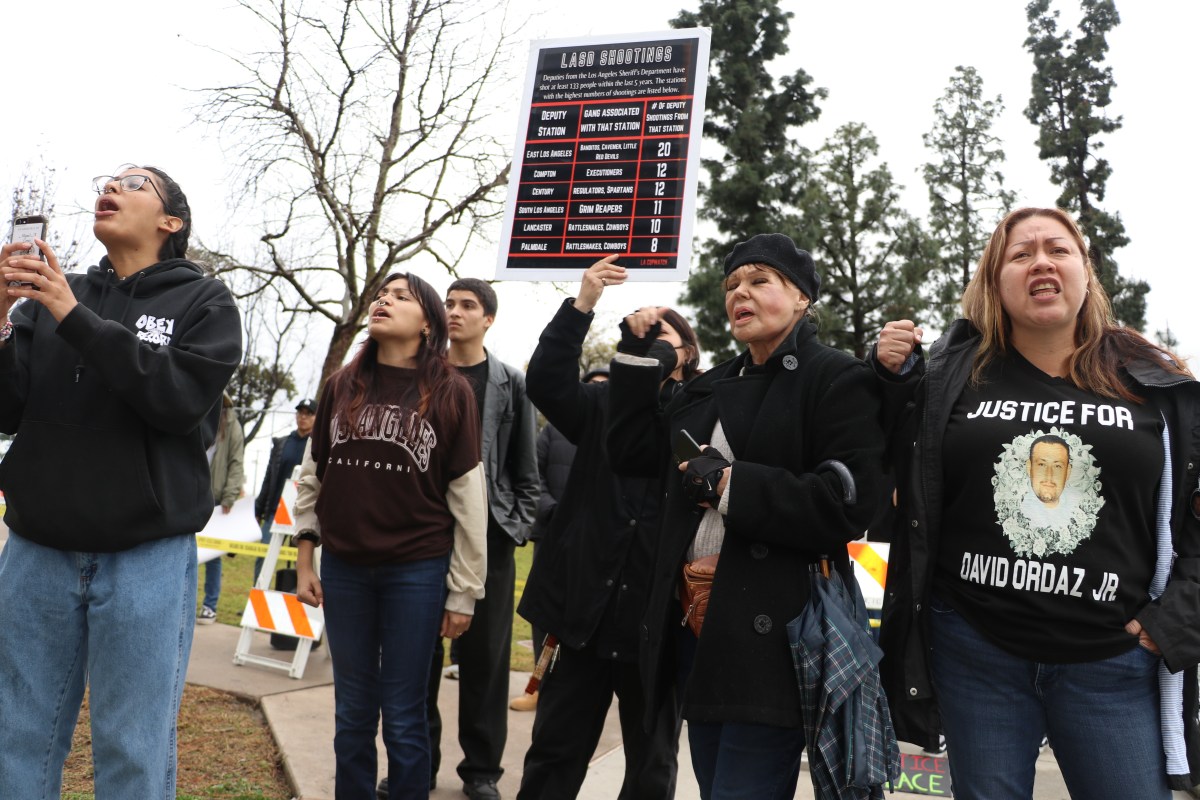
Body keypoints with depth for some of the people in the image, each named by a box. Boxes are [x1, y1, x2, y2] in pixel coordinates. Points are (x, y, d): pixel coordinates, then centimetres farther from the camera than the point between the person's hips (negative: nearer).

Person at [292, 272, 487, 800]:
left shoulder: (450, 393, -4)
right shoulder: (342, 385, 5)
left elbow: (468, 497, -4)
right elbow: (313, 477, 11)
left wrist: (464, 591, -4)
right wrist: (304, 562, 8)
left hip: (416, 572, -3)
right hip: (343, 568, 3)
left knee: (403, 717, 6)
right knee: (352, 713, 14)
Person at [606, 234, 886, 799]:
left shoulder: (838, 380, -6)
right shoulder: (711, 388, 17)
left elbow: (849, 504, -18)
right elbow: (631, 448, 15)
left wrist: (729, 484, -17)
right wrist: (636, 352, 10)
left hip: (772, 633, -7)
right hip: (696, 624, 8)